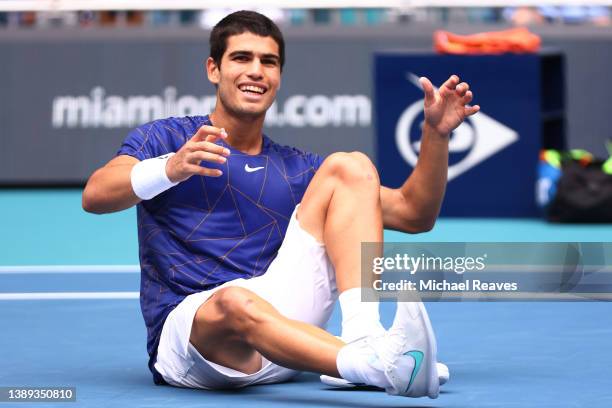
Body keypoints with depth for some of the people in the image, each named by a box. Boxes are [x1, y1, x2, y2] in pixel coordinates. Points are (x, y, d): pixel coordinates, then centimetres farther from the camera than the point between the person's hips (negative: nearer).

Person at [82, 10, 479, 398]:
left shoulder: (296, 169, 19)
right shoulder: (164, 139, 7)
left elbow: (413, 214, 16)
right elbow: (94, 196, -14)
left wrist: (436, 133, 0)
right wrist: (170, 169, -33)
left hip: (280, 321, 4)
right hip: (183, 335, -4)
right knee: (235, 300, -41)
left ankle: (363, 336, -28)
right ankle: (376, 366, -61)